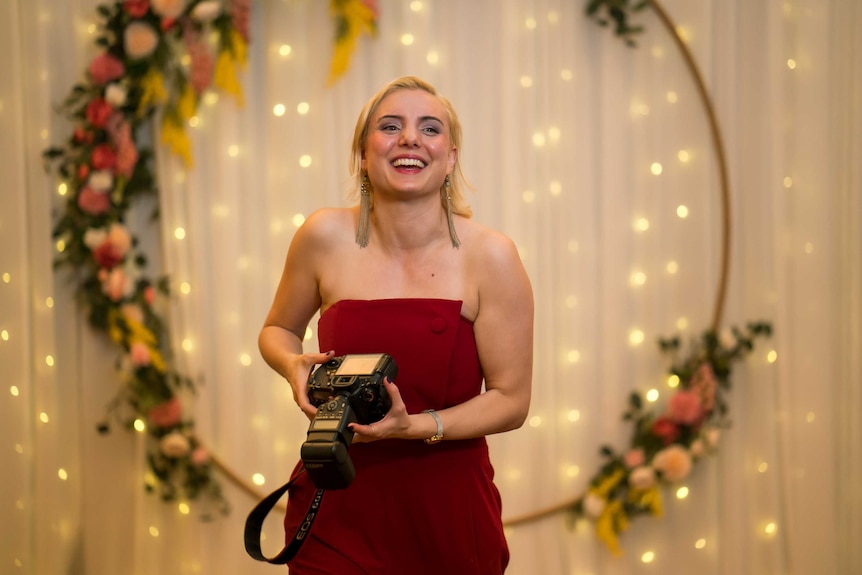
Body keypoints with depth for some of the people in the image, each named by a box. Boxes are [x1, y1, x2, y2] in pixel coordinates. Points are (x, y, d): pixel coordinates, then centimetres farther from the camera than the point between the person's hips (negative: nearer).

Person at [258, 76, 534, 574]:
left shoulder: (490, 257, -11)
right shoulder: (326, 237, -6)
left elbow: (511, 401, -7)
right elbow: (278, 330, 12)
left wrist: (414, 426, -21)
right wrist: (293, 365, -11)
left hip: (449, 514, 0)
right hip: (337, 512, 1)